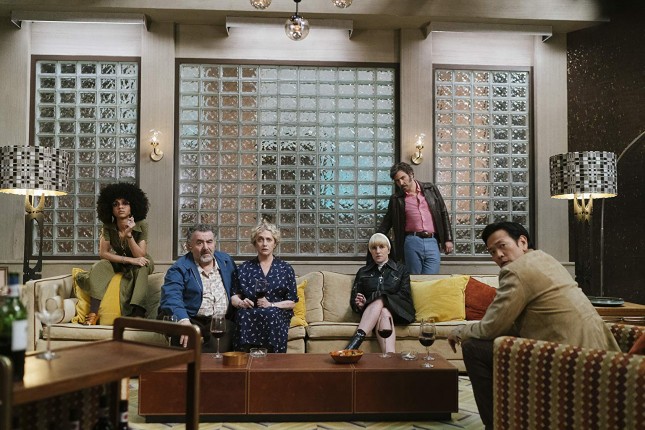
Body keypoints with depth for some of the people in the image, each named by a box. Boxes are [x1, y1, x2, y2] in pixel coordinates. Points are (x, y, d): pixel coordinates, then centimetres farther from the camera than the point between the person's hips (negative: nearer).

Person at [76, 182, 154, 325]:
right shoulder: (108, 226, -15)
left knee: (140, 268, -36)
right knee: (100, 266, -26)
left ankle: (138, 315, -44)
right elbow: (103, 253, -18)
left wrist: (129, 235, -41)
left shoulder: (141, 225, -23)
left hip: (140, 264, -2)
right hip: (119, 264, 3)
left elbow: (140, 255, -26)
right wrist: (128, 259, -31)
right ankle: (93, 313, -34)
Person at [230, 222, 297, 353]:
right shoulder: (244, 268, 17)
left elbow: (292, 302, 8)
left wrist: (271, 305, -10)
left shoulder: (285, 268, 13)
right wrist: (240, 303, -9)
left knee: (271, 315, -37)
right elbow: (234, 296, 15)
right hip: (248, 314, 1)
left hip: (276, 314, -1)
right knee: (243, 314, -35)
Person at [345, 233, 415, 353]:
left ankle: (358, 338, -52)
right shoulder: (363, 272, 22)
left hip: (397, 312, 0)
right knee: (383, 312, -37)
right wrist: (359, 304, -14)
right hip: (370, 312, 1)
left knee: (379, 301, -34)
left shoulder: (401, 270, 18)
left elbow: (404, 296, 3)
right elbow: (353, 299, 15)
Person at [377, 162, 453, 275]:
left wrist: (448, 239, 8)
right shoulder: (396, 199, 8)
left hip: (432, 242, 1)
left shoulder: (430, 189, 10)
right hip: (412, 243, 0)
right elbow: (386, 223, 14)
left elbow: (443, 213, 12)